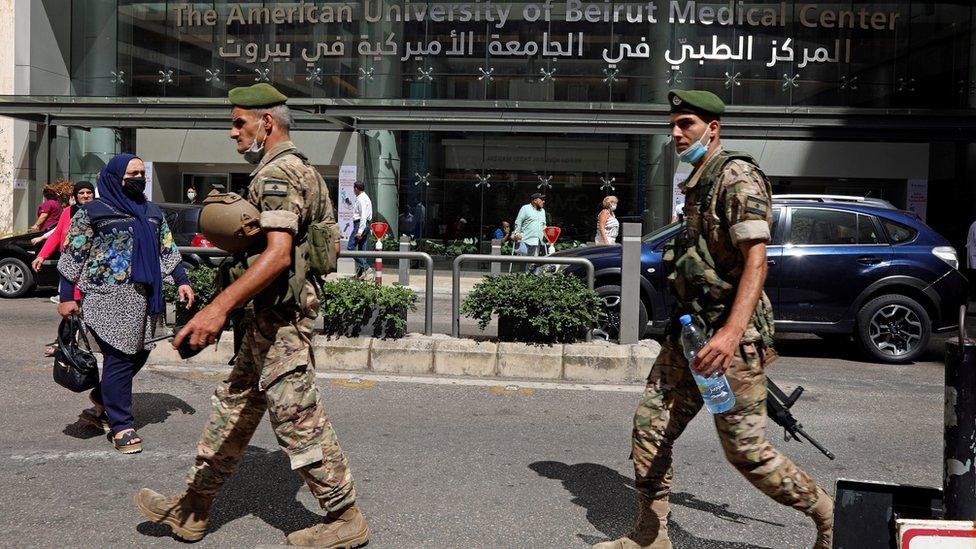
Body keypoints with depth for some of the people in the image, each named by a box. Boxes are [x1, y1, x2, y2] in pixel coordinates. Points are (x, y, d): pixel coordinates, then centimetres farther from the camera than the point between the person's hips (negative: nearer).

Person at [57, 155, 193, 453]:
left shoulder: (152, 212, 17)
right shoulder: (92, 211, 1)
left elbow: (168, 249, 20)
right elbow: (72, 255, 0)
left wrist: (182, 280, 9)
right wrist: (66, 297, -4)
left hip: (145, 296, 6)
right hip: (110, 297, -6)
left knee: (138, 353, 8)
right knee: (119, 357, -8)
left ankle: (101, 400, 32)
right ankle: (121, 426, 1)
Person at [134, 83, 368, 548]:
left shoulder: (277, 173, -16)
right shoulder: (301, 170, 17)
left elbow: (277, 253, -29)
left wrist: (219, 306, -36)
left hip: (278, 316, -11)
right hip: (272, 316, 11)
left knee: (298, 418, -3)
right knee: (234, 407, 15)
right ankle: (192, 509, 27)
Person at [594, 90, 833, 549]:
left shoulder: (737, 177, -12)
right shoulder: (696, 184, 17)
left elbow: (755, 261, -23)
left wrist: (732, 332, -34)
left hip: (729, 337, -9)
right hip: (689, 332, 9)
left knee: (745, 450, -2)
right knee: (650, 426, 7)